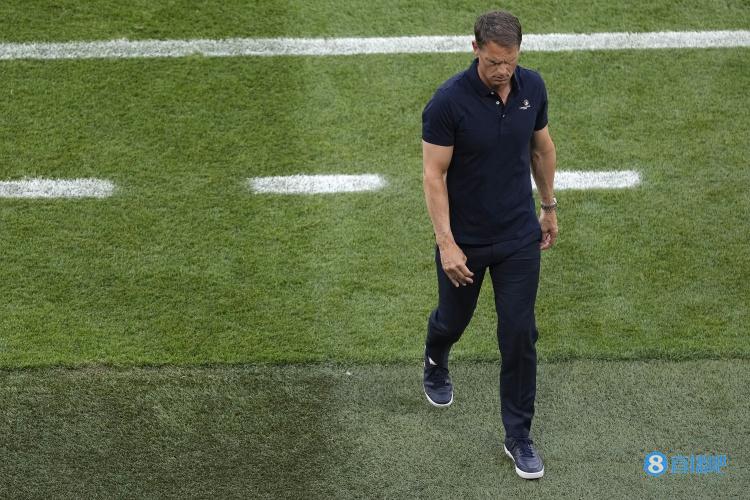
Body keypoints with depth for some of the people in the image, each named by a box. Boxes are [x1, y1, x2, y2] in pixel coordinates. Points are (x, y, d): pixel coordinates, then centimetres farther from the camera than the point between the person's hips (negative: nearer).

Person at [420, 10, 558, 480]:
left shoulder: (532, 87, -7)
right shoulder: (449, 101, -23)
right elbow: (434, 175, -19)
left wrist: (549, 206, 15)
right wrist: (446, 243, -22)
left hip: (519, 237, 3)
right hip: (464, 240, -3)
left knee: (520, 335, 1)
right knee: (454, 319, 19)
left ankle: (519, 435, 13)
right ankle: (436, 364, 55)